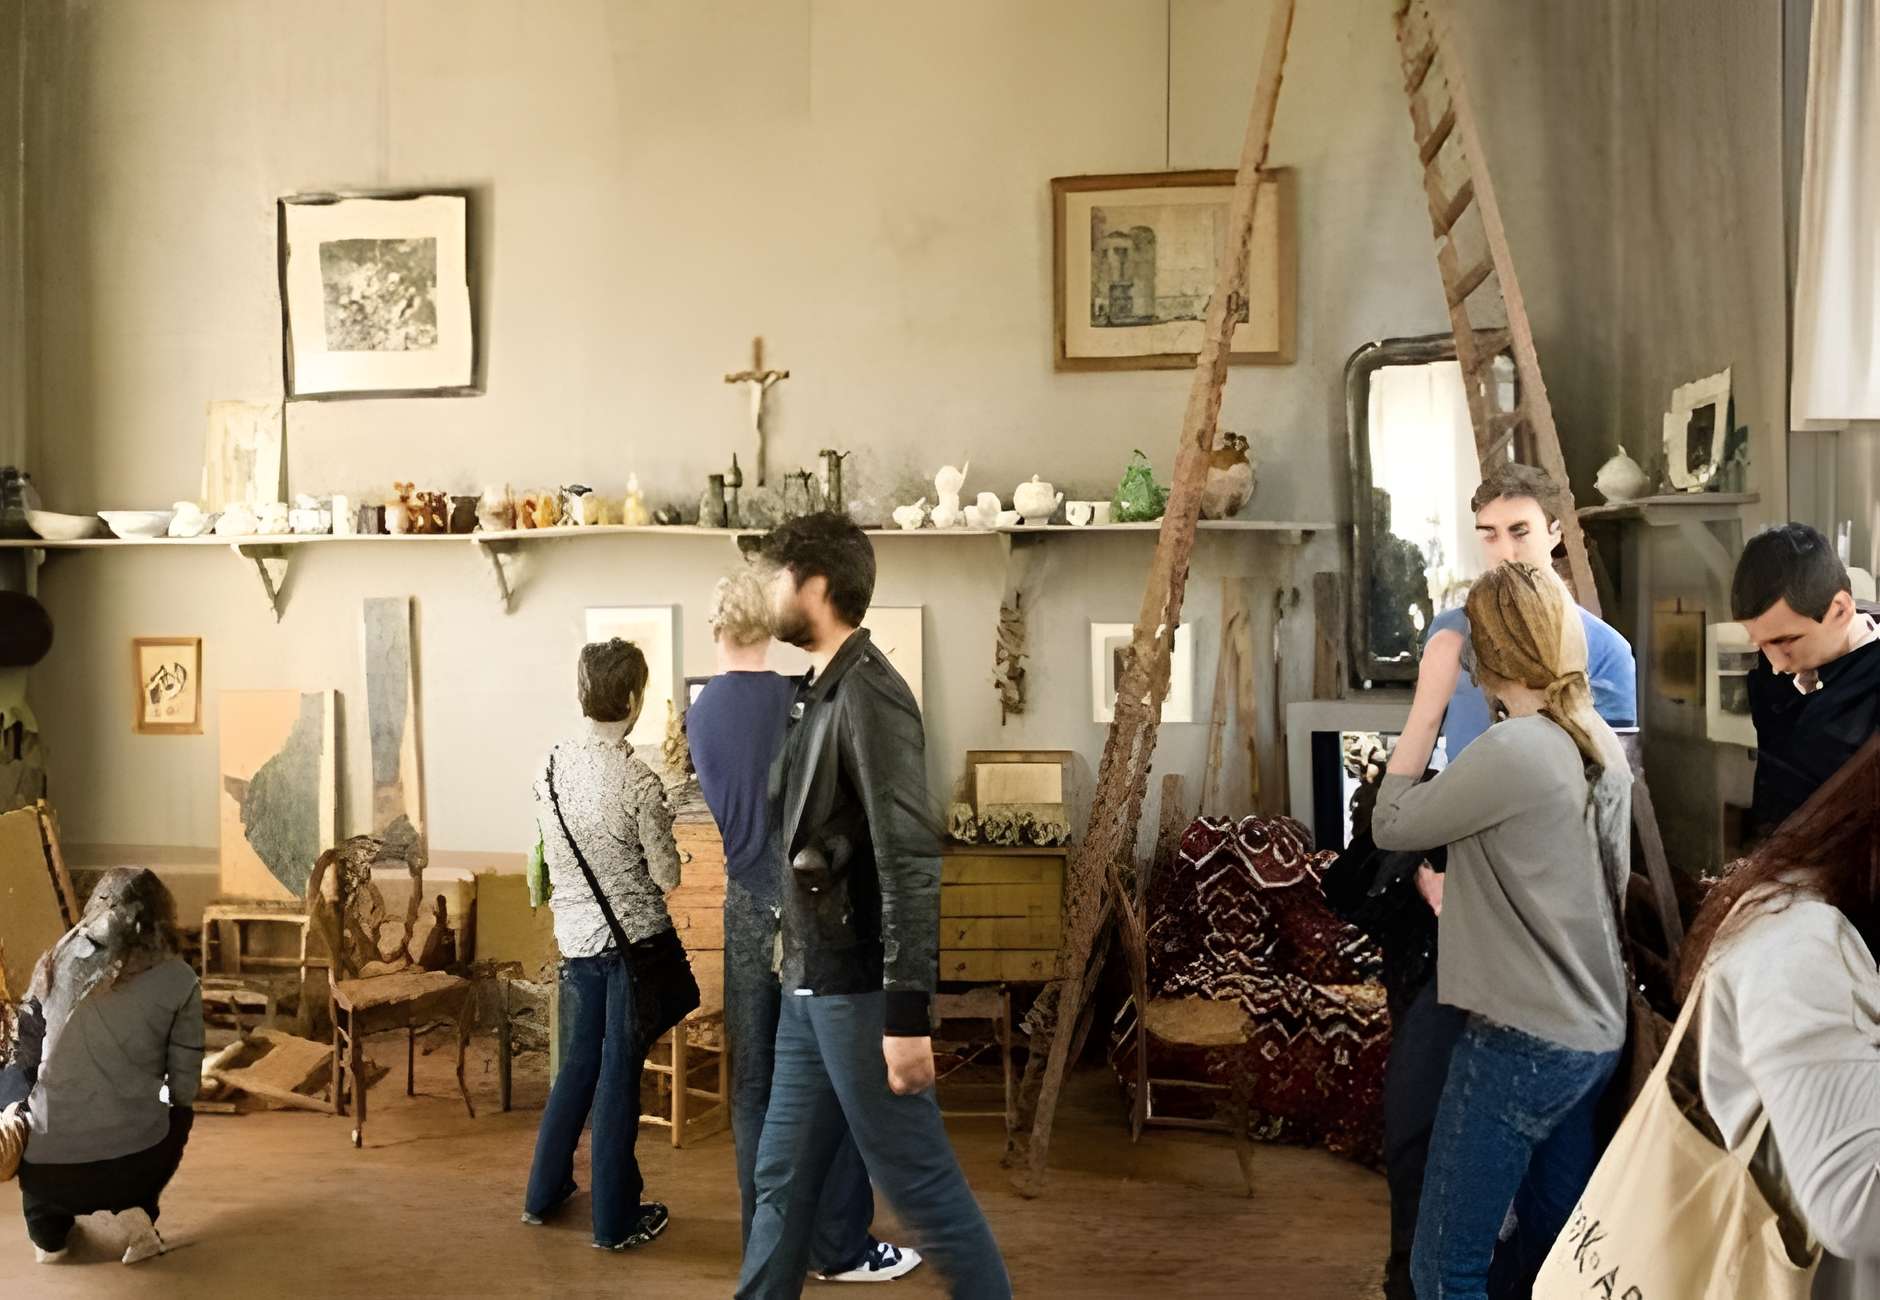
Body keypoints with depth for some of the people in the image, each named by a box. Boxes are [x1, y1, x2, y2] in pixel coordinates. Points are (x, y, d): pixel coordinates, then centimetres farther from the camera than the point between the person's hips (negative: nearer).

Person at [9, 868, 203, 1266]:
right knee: (176, 1116, 30)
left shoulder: (58, 959, 2)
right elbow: (184, 1090, -1)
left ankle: (49, 1229, 21)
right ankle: (135, 1210, 8)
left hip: (48, 1172, 2)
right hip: (133, 1163, -2)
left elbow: (25, 1057, 11)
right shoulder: (178, 980, -5)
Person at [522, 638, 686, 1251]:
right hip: (634, 942, -5)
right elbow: (668, 878, -12)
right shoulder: (638, 781, -20)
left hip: (576, 938, 5)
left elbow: (552, 855, 9)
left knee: (576, 1068, 21)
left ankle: (545, 1192, 33)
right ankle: (615, 1219, 18)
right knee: (620, 1078, 5)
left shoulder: (552, 764, -3)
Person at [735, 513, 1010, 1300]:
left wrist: (907, 1014, -23)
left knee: (919, 1183, 3)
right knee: (782, 1180, 15)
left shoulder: (869, 693, -16)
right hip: (810, 986, 9)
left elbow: (910, 860, -22)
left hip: (858, 991, -9)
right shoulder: (821, 691, 11)